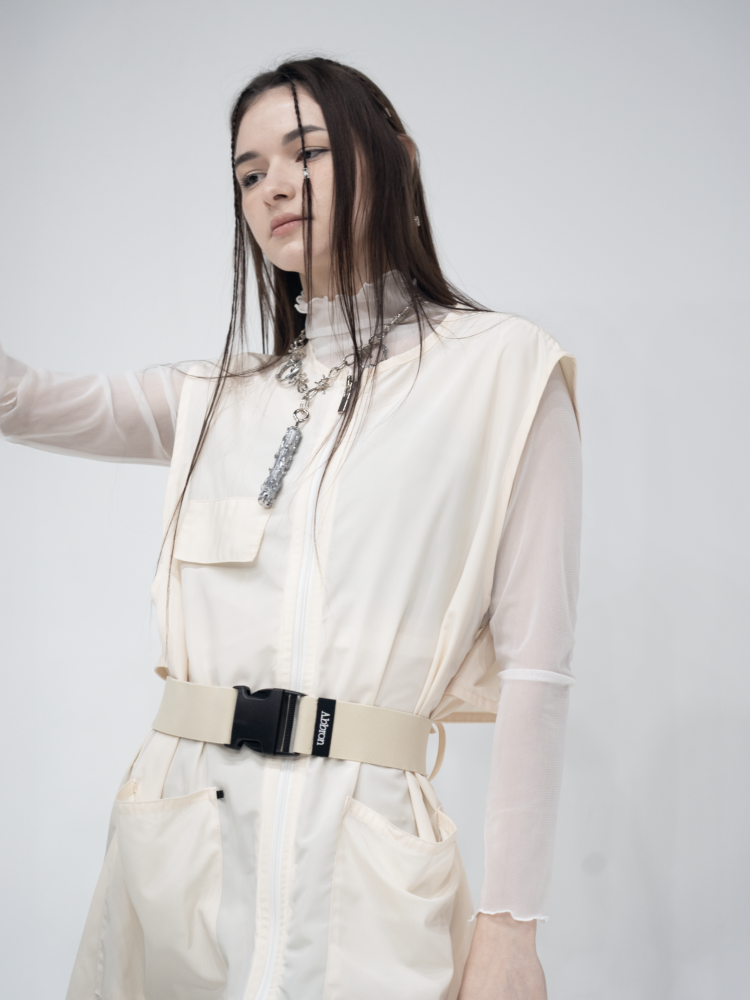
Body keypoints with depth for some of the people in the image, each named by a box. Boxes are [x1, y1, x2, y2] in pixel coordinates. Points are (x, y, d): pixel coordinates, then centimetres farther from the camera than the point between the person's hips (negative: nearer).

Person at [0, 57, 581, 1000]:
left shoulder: (503, 367, -1)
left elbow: (535, 664, -5)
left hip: (359, 851, -4)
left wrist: (511, 922, -8)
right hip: (175, 840, 5)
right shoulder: (220, 398, 15)